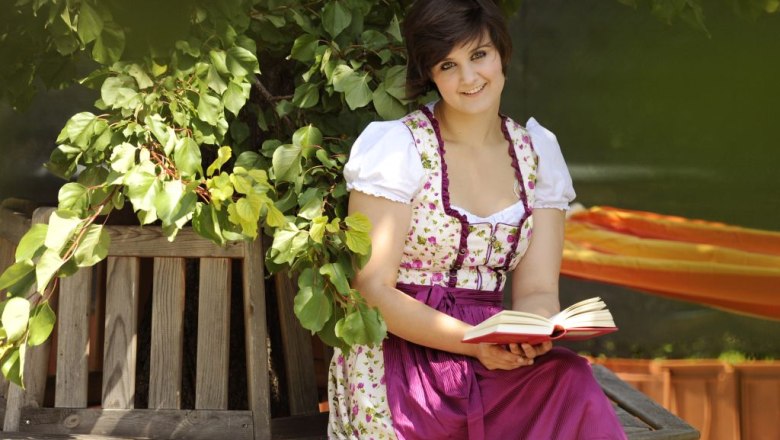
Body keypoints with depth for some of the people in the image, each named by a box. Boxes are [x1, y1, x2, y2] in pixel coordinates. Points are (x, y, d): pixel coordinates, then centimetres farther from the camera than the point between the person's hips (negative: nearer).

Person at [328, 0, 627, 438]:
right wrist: (475, 343, -22)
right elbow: (372, 290, -10)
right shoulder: (397, 147, -6)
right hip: (397, 357, -5)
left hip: (496, 360, 5)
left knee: (573, 383, -29)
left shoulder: (538, 151, 9)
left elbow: (538, 291, 6)